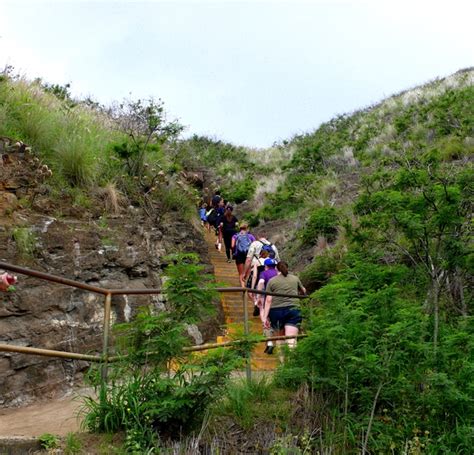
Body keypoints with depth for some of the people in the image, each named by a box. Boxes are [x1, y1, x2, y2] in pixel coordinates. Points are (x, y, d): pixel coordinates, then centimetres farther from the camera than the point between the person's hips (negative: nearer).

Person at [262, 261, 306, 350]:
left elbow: (268, 300, -1)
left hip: (276, 310, 0)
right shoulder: (295, 278, 13)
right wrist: (303, 292, 56)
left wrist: (265, 317, -2)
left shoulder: (272, 281, 7)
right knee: (291, 339, -9)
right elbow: (303, 291, 32)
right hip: (293, 309, 0)